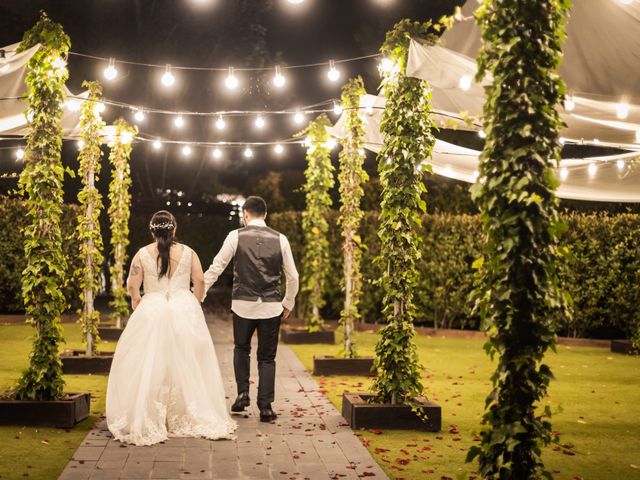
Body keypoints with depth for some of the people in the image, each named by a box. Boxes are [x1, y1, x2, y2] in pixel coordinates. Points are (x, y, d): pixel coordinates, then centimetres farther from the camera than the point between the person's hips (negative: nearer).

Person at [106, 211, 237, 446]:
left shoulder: (142, 254, -1)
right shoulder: (188, 252, 2)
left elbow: (132, 286, -3)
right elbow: (200, 281, -2)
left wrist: (136, 300, 17)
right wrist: (193, 303, 13)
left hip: (152, 312, -1)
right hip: (184, 310, 1)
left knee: (149, 367, 6)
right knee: (186, 364, 10)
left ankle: (148, 422, 7)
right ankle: (193, 418, 15)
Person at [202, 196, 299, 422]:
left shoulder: (236, 236, -3)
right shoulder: (280, 239, 2)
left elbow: (216, 268, -2)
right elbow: (292, 276, 6)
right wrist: (288, 303, 19)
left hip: (243, 304, -1)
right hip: (271, 306, 1)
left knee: (241, 349, 24)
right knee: (267, 357, 11)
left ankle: (243, 393, 11)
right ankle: (265, 407, 8)